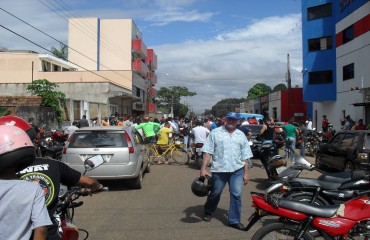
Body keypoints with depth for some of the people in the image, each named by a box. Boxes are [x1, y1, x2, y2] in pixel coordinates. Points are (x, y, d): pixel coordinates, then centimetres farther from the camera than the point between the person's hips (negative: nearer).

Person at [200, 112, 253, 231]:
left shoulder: (241, 135, 9)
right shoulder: (215, 132, -1)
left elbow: (245, 156, 10)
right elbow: (207, 152, -4)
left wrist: (246, 173, 6)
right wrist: (203, 168, -11)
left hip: (237, 170, 2)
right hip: (219, 169, -2)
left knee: (236, 195, 0)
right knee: (215, 193, 12)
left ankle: (234, 220, 13)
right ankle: (208, 212, 36)